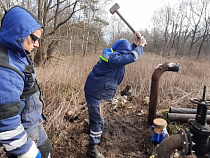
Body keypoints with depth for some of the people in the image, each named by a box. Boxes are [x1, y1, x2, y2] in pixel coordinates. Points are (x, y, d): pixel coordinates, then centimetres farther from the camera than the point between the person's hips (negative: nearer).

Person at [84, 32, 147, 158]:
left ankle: (95, 134, 53)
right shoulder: (113, 58, -24)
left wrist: (136, 44, 6)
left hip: (94, 90, 10)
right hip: (94, 92, -10)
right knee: (98, 121, -4)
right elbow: (132, 57, -28)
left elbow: (128, 55, 18)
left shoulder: (112, 55, 6)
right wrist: (141, 46, -11)